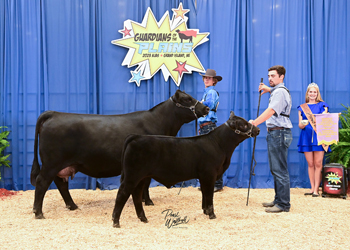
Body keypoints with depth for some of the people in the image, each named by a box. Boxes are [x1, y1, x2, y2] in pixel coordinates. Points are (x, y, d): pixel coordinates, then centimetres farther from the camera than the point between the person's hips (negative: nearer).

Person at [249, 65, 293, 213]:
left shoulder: (280, 92, -12)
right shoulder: (277, 91, 20)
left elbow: (271, 111, -25)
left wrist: (254, 123, -31)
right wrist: (268, 90, 30)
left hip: (279, 133, -11)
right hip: (274, 133, 11)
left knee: (280, 170, -10)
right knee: (275, 170, 14)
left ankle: (283, 204, -6)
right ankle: (278, 200, 21)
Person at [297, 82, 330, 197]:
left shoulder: (322, 105, 8)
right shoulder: (302, 107, 13)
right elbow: (300, 125, 8)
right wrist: (303, 124, -15)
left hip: (319, 136, -2)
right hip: (306, 137, 2)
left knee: (318, 164, -5)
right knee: (310, 164, 4)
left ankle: (316, 189, -2)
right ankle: (312, 188, 10)